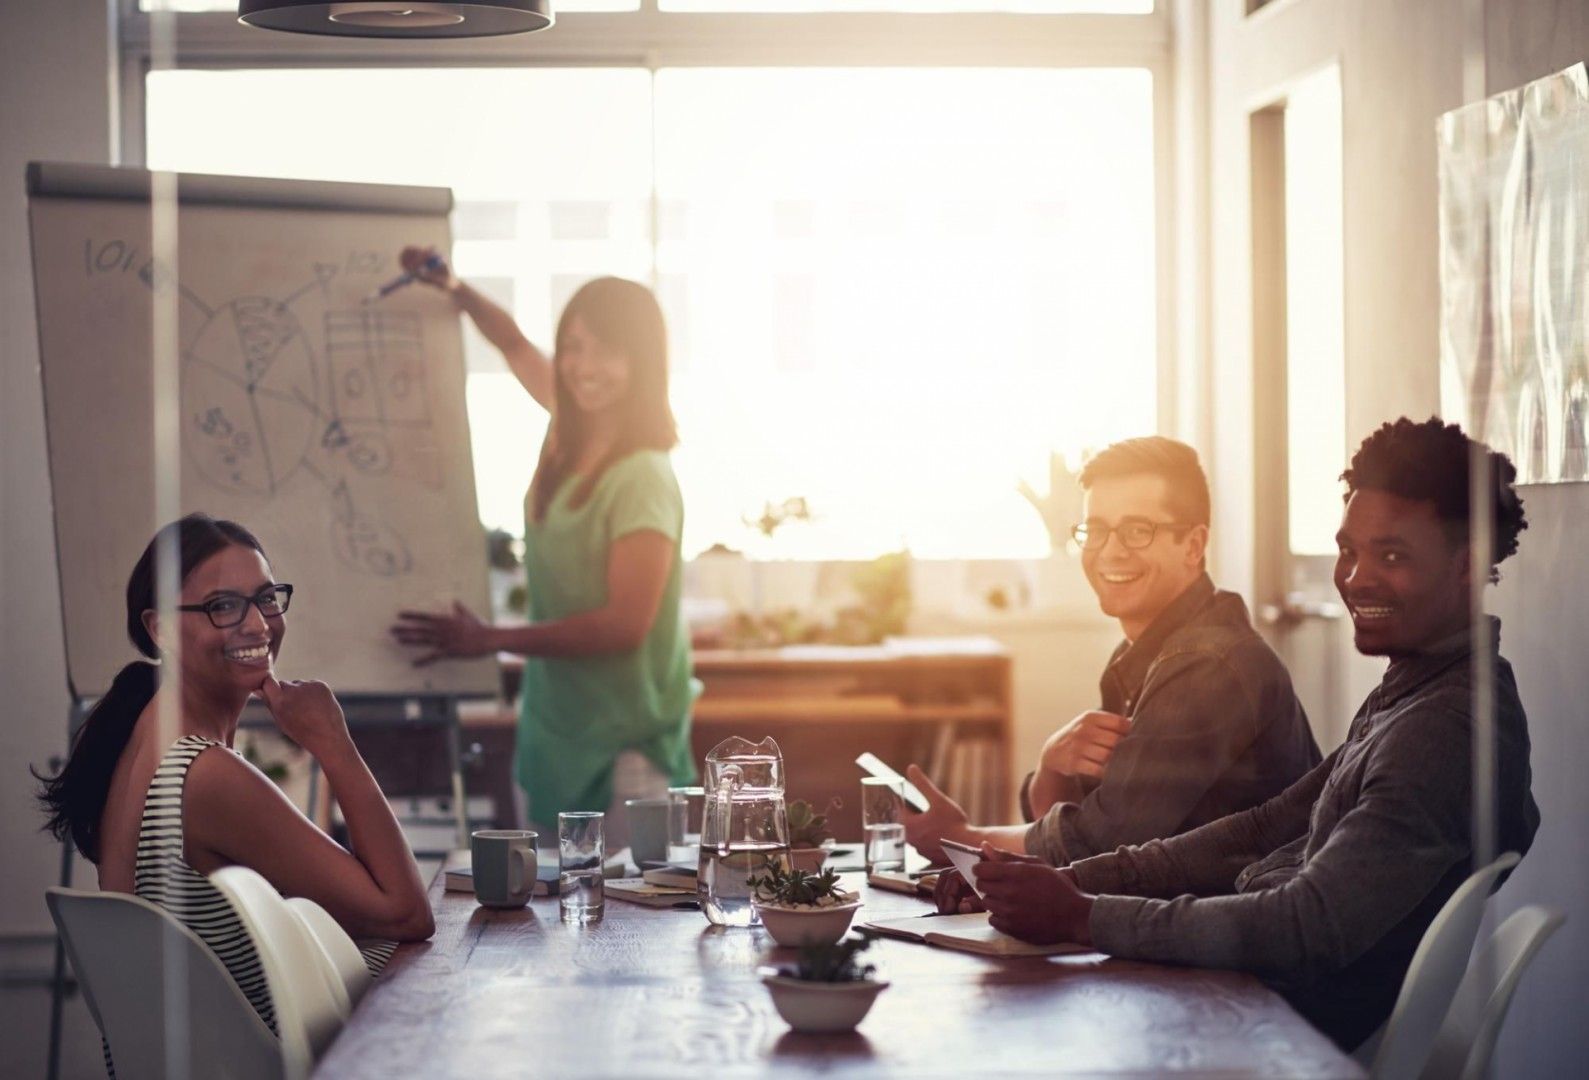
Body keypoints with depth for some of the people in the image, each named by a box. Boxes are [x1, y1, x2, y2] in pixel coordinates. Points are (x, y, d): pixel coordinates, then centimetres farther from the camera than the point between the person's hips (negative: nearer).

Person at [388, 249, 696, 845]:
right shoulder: (571, 429, 3)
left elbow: (625, 623, -24)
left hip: (623, 740, -8)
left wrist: (493, 640, -23)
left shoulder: (644, 479, -20)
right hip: (557, 719, 8)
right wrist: (455, 290, 7)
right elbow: (516, 346, 22)